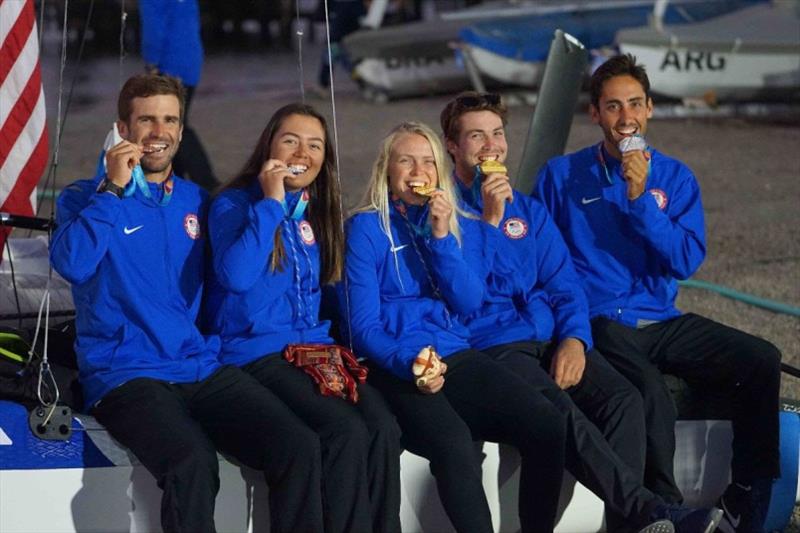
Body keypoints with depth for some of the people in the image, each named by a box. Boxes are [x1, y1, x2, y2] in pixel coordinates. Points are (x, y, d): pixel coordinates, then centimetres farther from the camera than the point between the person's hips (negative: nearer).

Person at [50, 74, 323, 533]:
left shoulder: (197, 201, 18)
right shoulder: (86, 197, 5)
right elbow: (72, 263, -14)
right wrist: (114, 189, -12)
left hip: (205, 369, 4)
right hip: (127, 375, -4)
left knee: (301, 447, -22)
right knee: (192, 462, -34)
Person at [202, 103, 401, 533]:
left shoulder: (317, 211, 16)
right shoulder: (235, 203, -2)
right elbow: (235, 276, -20)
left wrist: (325, 341, 5)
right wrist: (271, 202, -15)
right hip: (257, 353, -5)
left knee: (383, 428, -23)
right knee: (347, 431, -29)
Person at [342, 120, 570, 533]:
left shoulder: (457, 224, 16)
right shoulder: (366, 228, 1)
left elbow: (469, 303, 4)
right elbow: (362, 324, -4)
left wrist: (442, 236, -6)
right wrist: (409, 363, -22)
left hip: (457, 358, 5)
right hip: (398, 367, -5)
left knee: (549, 427, -21)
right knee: (455, 448, -36)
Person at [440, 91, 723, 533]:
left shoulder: (530, 210, 20)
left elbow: (564, 286, 13)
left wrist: (574, 339, -6)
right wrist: (489, 221, -13)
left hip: (551, 339, 5)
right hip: (490, 345, -5)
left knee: (623, 399, -24)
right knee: (559, 410, -34)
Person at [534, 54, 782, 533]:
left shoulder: (674, 177, 10)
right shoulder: (562, 175, 3)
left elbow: (687, 261, -3)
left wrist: (640, 199, -13)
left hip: (663, 322, 4)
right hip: (601, 325, -4)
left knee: (762, 362, -17)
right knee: (654, 400, -34)